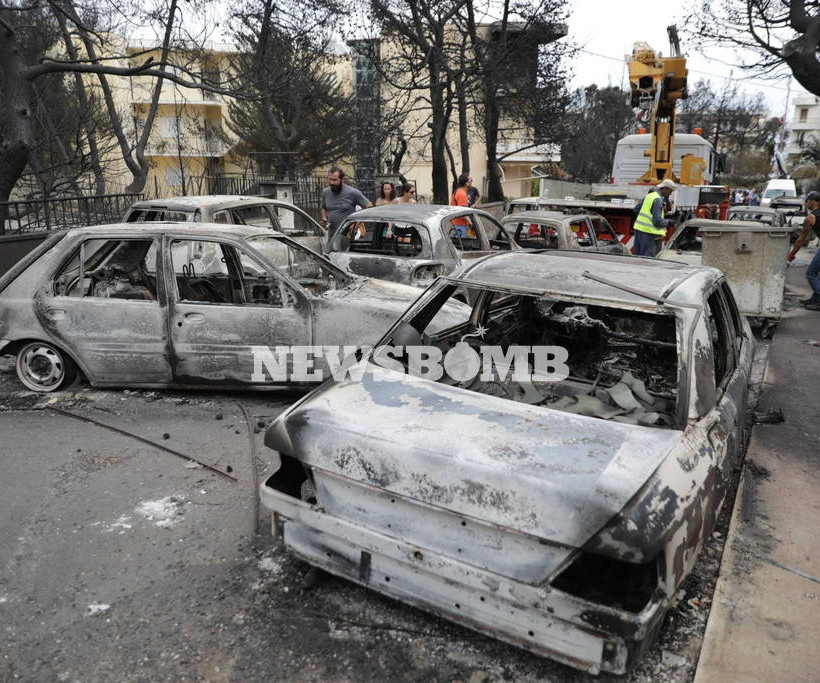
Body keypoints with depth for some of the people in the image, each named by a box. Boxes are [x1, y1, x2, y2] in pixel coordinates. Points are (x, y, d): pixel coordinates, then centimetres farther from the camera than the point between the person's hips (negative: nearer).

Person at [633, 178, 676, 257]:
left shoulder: (649, 195, 14)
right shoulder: (658, 200, -13)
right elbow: (657, 221, -18)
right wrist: (668, 222, -3)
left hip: (638, 229, 9)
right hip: (647, 232, -9)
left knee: (637, 256, 14)